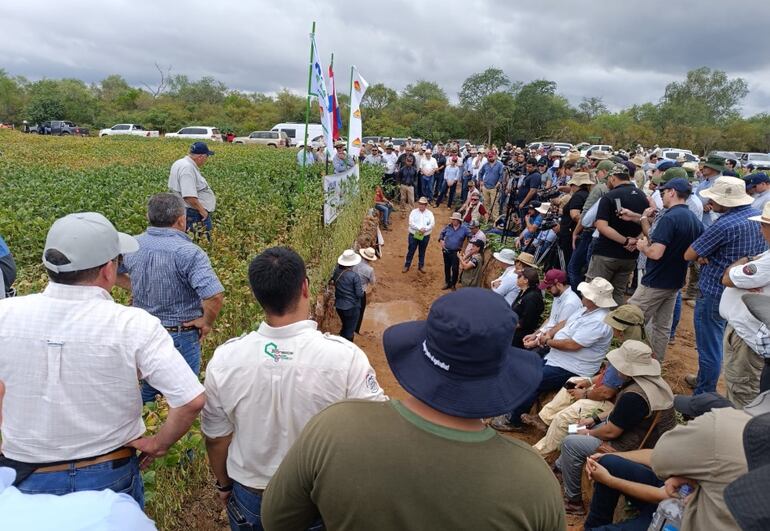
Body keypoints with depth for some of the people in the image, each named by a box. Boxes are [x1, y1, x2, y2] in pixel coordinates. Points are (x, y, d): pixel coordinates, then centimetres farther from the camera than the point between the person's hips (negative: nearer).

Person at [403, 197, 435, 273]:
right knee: (411, 251, 5)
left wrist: (425, 229, -24)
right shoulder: (414, 212, -2)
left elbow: (432, 224, -9)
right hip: (413, 235, -1)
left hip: (425, 236, 1)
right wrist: (419, 228, -23)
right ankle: (407, 265, 17)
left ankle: (421, 266, 27)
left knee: (422, 252, 13)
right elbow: (411, 222, -13)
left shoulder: (429, 213, 1)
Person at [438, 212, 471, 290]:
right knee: (447, 267, 14)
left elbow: (470, 237, -1)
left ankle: (453, 284, 17)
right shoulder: (448, 227, -2)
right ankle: (448, 283, 29)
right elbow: (441, 233, 15)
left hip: (456, 252, -3)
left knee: (455, 268, -1)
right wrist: (441, 241, 2)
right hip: (446, 251, 3)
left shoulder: (464, 228, -8)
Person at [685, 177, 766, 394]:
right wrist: (708, 256, -3)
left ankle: (704, 396, 17)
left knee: (709, 347, 4)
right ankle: (705, 380, 41)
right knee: (716, 341, 24)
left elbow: (689, 255, -19)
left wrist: (703, 255, 2)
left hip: (715, 294, -9)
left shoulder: (724, 225, -25)